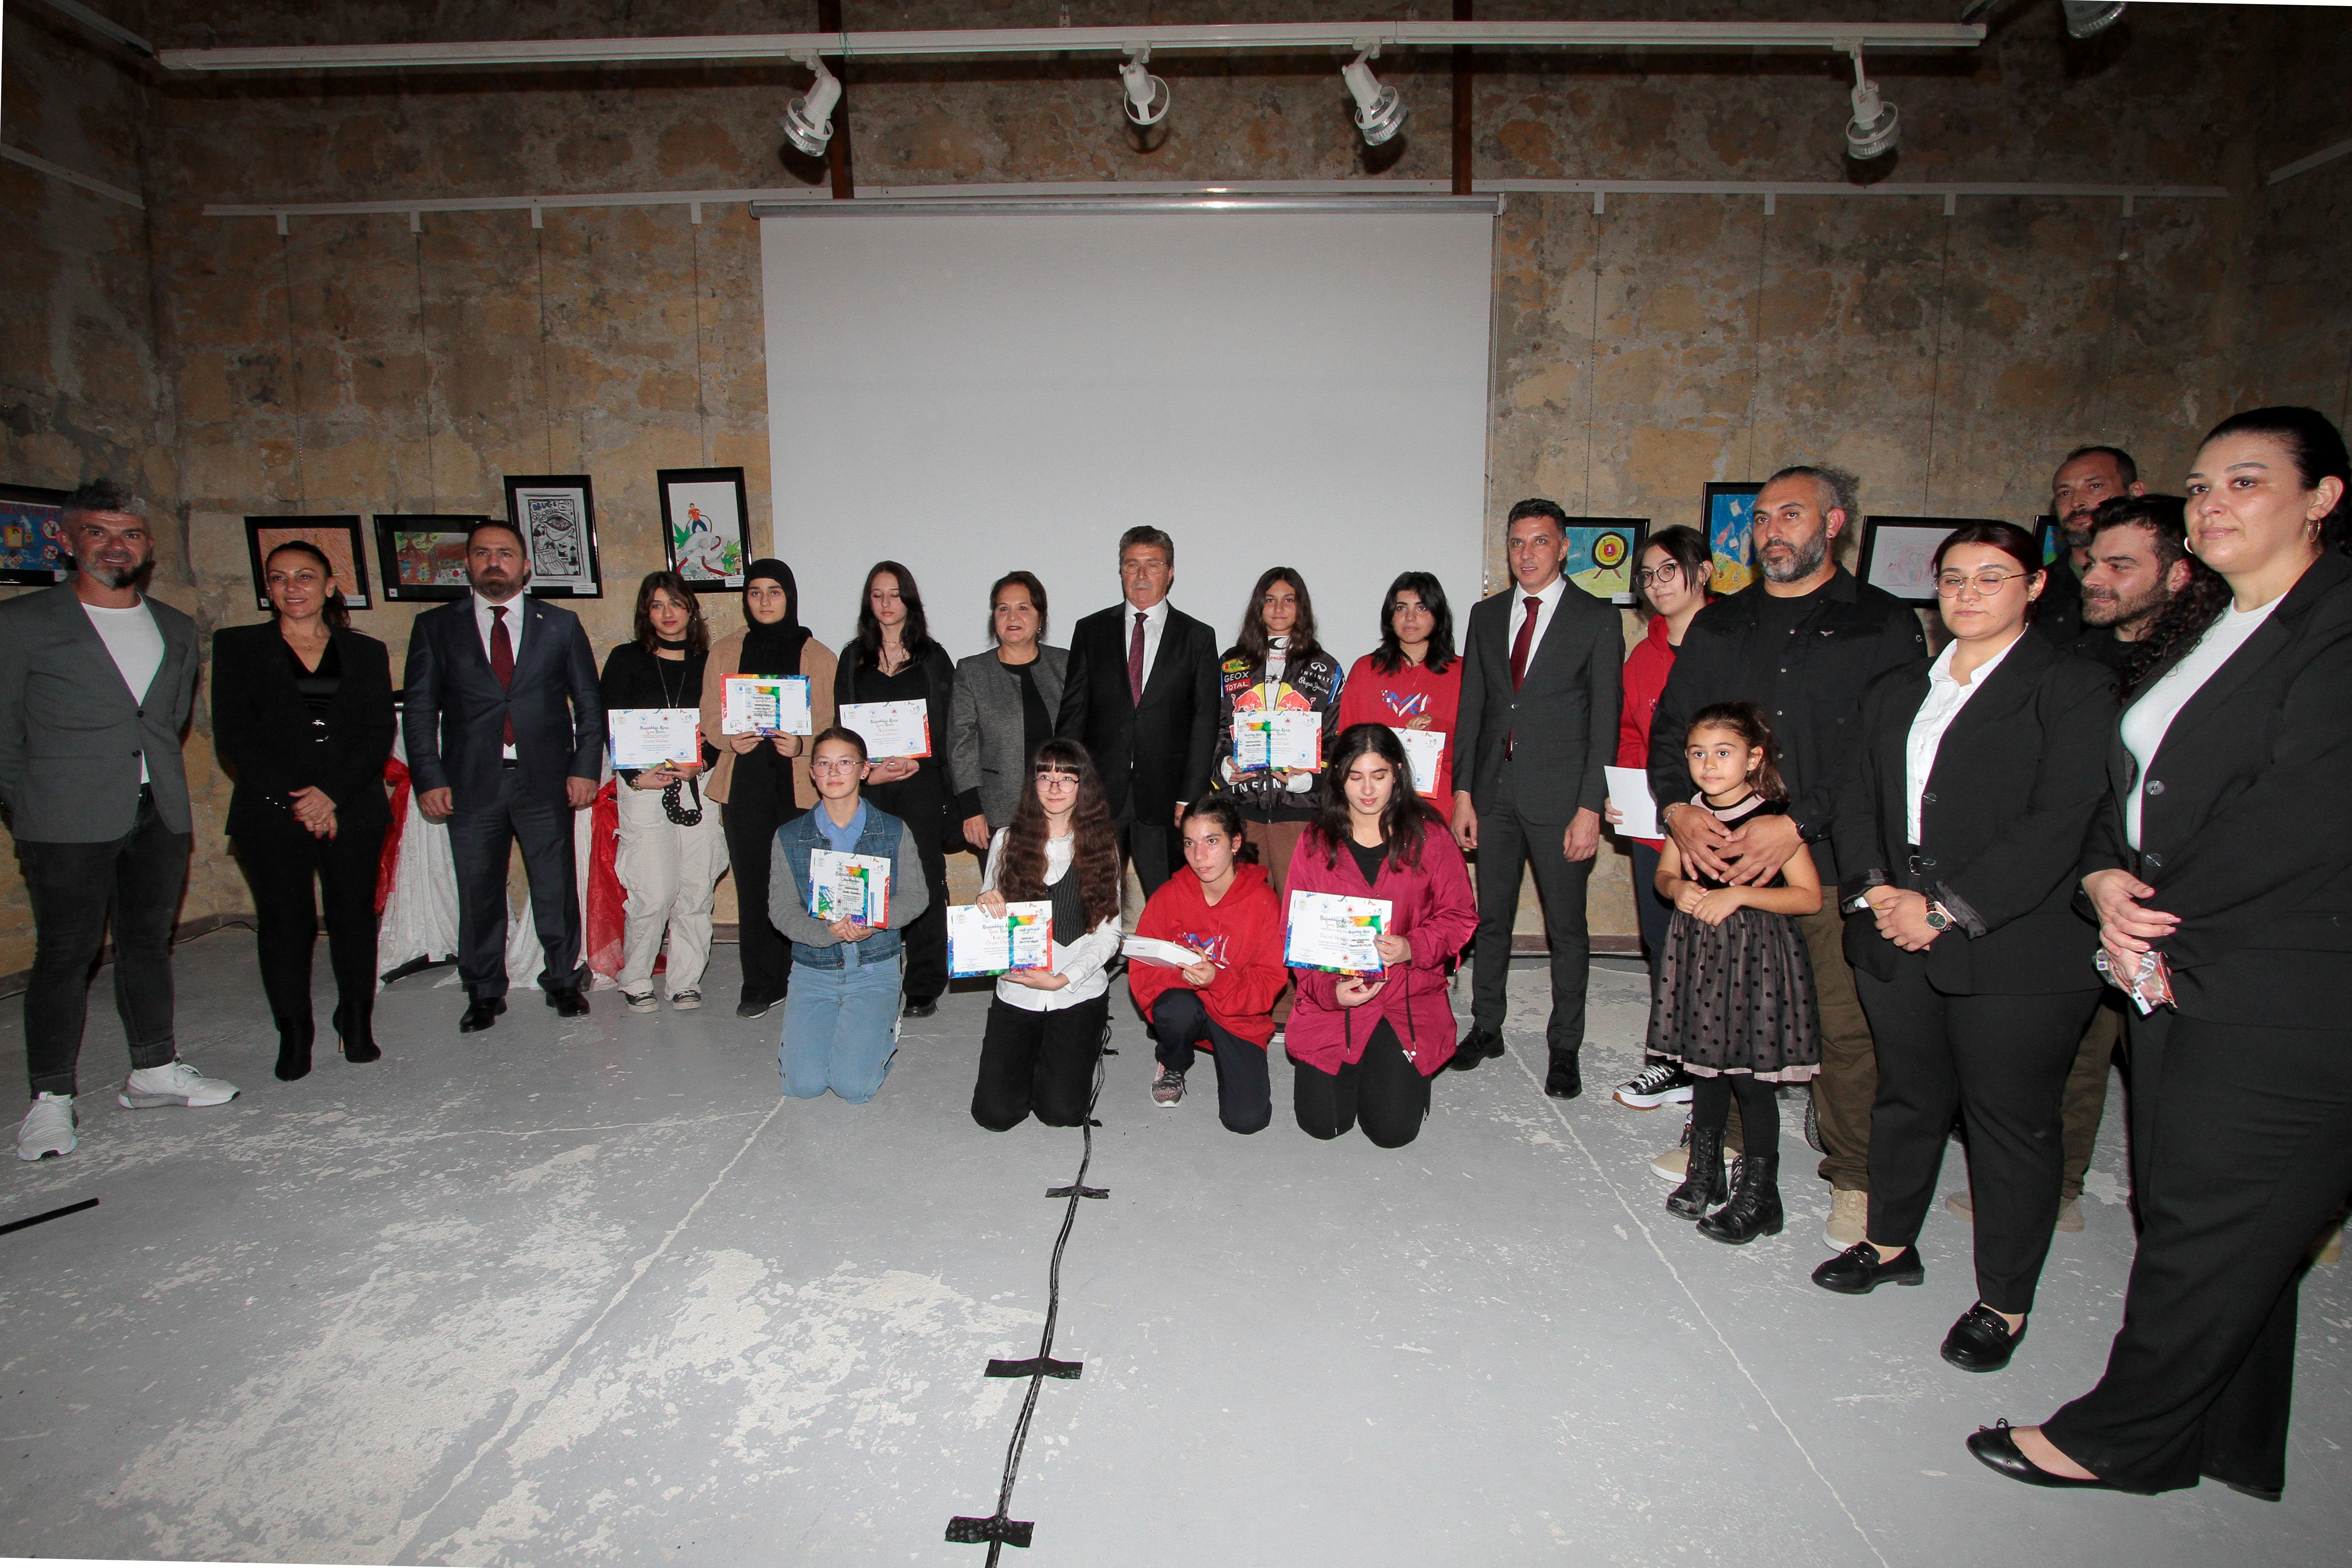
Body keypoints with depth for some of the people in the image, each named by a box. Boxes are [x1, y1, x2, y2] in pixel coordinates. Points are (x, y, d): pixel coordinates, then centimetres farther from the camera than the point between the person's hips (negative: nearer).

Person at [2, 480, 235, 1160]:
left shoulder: (176, 630, 13)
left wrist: (170, 797, 12)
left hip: (159, 816, 4)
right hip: (67, 823, -4)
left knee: (149, 943, 13)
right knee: (64, 955, 0)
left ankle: (154, 1072, 24)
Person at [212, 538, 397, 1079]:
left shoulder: (367, 653, 11)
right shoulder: (238, 646, 9)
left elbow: (381, 732, 2)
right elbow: (233, 735, 1)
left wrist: (331, 793, -11)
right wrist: (296, 797, -9)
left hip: (353, 808, 1)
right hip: (271, 812, -1)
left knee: (354, 916, 2)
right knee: (285, 922, -1)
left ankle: (357, 1023, 16)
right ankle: (293, 1034, 11)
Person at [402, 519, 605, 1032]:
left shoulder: (560, 625, 7)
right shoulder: (435, 627, 8)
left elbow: (589, 702, 8)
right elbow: (420, 710, 6)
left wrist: (586, 769, -1)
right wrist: (429, 778, -3)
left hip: (546, 782, 0)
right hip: (471, 784, 1)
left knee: (556, 889, 6)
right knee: (478, 893, 8)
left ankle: (564, 981, 22)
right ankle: (484, 992, 23)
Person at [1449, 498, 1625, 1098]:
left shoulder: (1597, 618, -2)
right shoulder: (1486, 615, 10)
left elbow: (1605, 718, -5)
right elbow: (1471, 707, 10)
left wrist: (1591, 808, -11)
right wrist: (1462, 791, 3)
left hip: (1560, 799, -3)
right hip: (1494, 793, 4)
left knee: (1566, 929, 5)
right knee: (1491, 918, 12)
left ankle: (1565, 1048, 18)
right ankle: (1486, 1029, 27)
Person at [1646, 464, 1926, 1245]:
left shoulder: (1884, 625, 1)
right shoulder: (1717, 625, 14)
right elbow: (1670, 726, 13)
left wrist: (1798, 826, -16)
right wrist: (1679, 808, -5)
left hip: (1834, 861, -3)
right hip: (1722, 853, 4)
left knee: (1847, 1026, 0)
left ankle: (1853, 1178, 18)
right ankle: (1724, 1137, 31)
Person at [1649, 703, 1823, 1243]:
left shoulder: (1773, 818, -12)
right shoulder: (1689, 813, 4)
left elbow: (1809, 895, -13)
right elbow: (1665, 873, 16)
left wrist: (1738, 895, -20)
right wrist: (1678, 889, -7)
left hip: (1755, 951, -5)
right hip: (1699, 949, 5)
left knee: (1751, 1074, -1)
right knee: (1707, 1065, 14)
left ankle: (1758, 1194, 14)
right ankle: (1705, 1172, 30)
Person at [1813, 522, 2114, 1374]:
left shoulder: (2074, 688, -5)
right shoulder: (1895, 692, 14)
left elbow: (2061, 822, -14)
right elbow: (1858, 799, 11)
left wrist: (1946, 908, -17)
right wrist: (1873, 887, -6)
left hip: (2015, 951, -5)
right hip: (1895, 941, 5)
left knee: (2013, 1124, 6)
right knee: (1907, 1099, 17)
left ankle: (2003, 1302, 22)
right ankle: (1891, 1243, 36)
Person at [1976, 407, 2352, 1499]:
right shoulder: (2191, 631, 14)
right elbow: (2127, 785, 13)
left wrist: (2162, 917, -10)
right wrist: (2108, 879, -6)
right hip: (2176, 970, 8)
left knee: (2210, 1228, 4)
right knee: (2230, 1227, 17)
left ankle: (2118, 1440, 19)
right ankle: (2230, 1446, 33)